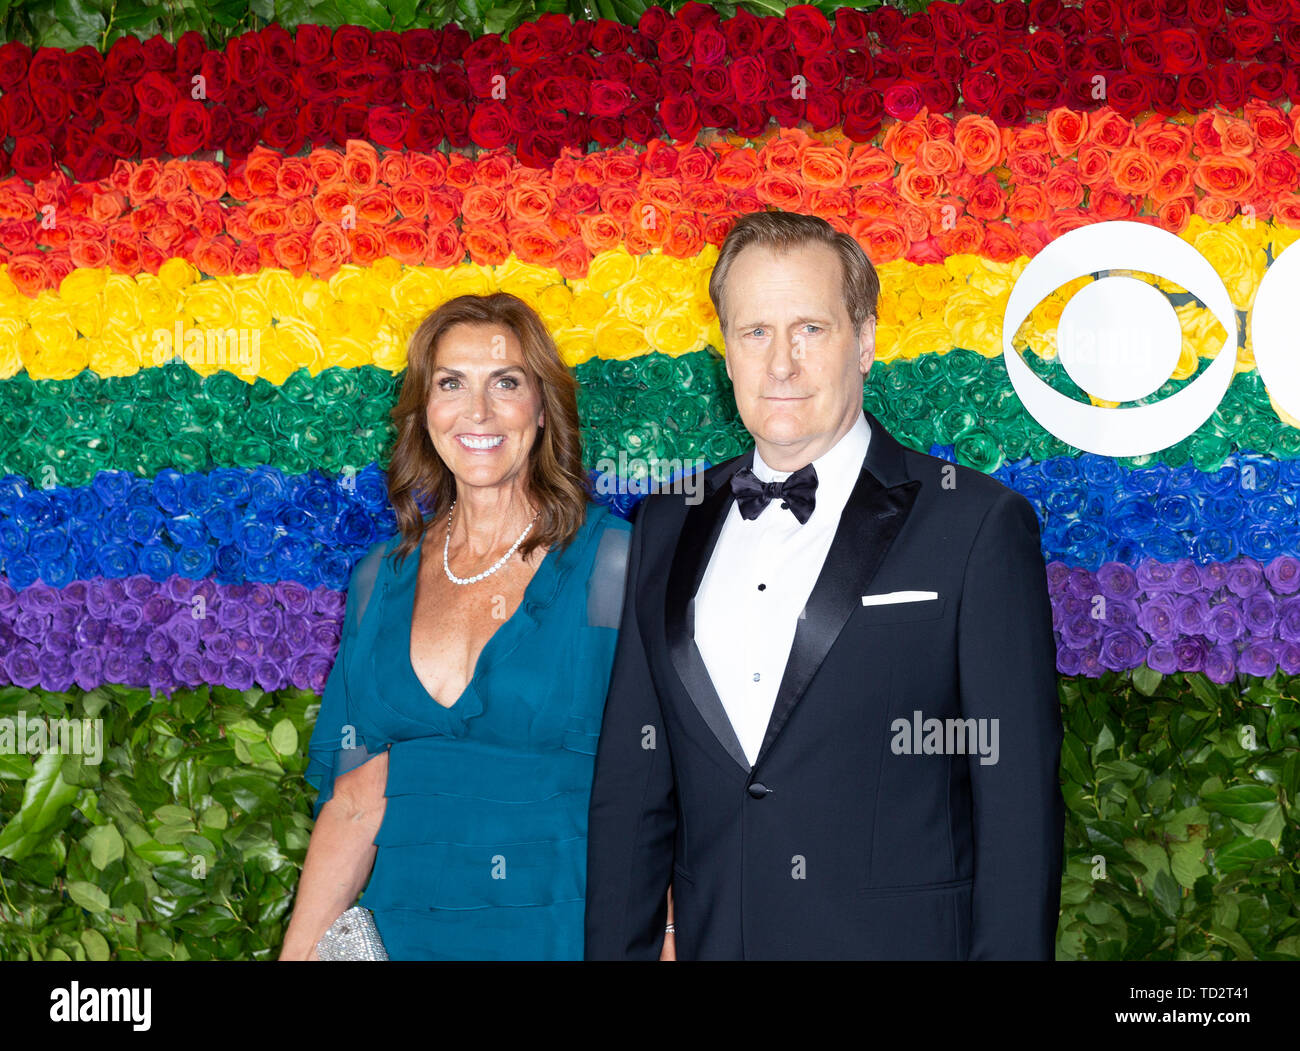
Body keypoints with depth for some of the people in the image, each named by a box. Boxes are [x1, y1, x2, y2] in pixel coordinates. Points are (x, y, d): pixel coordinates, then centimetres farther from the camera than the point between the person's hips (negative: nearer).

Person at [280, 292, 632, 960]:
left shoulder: (615, 561, -9)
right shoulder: (382, 577, 5)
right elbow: (349, 803, 6)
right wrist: (299, 951, -5)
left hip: (563, 931, -3)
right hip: (405, 934, 3)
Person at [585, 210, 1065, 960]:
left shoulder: (980, 525, -8)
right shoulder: (669, 526, 6)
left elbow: (1018, 806, -10)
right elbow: (632, 788, 7)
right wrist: (616, 949, 2)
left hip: (900, 939, -4)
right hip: (711, 939, 4)